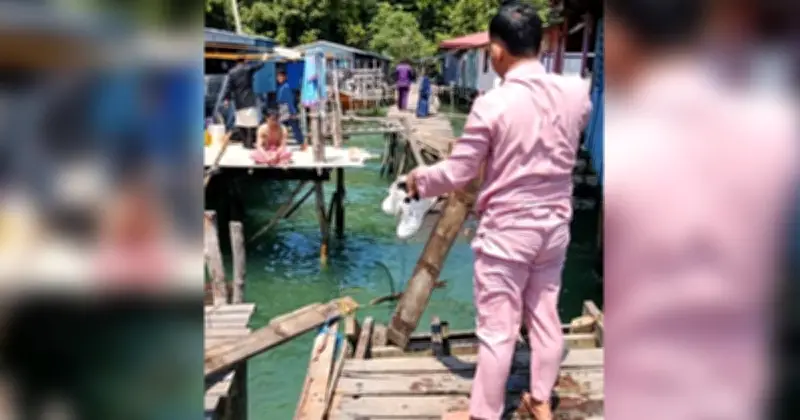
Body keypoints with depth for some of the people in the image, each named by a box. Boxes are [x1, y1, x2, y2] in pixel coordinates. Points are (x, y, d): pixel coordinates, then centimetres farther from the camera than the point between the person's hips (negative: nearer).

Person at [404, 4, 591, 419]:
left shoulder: (492, 104, -20)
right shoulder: (576, 92, -5)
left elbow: (456, 173, -12)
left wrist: (418, 179, 7)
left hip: (506, 230, -5)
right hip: (555, 225, 5)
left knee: (497, 328, 6)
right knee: (546, 315, 19)